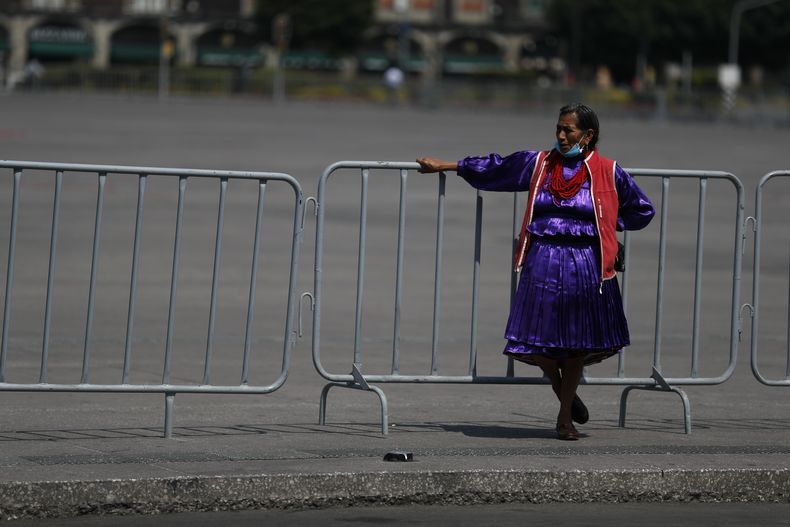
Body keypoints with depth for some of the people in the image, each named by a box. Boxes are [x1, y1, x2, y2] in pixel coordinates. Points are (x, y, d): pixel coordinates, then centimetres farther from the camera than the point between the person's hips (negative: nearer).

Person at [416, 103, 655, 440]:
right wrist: (442, 166, 20)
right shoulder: (538, 164, 5)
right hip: (543, 263, 2)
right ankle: (565, 396, 25)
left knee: (577, 343, 5)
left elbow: (642, 211, 11)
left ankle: (565, 417, 19)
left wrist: (604, 224, 8)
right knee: (538, 342, -2)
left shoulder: (608, 173, -1)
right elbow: (492, 169, 16)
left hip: (585, 266, -1)